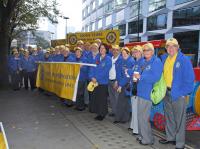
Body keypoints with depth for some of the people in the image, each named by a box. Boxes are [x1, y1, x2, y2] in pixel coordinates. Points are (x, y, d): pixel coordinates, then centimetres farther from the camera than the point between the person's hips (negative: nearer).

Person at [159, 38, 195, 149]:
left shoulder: (184, 60, -11)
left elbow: (189, 78, -12)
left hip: (178, 94, -6)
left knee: (179, 119, 2)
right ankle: (170, 137, 34)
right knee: (169, 117, 18)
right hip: (166, 93, 6)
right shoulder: (164, 59, 7)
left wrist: (182, 92, -14)